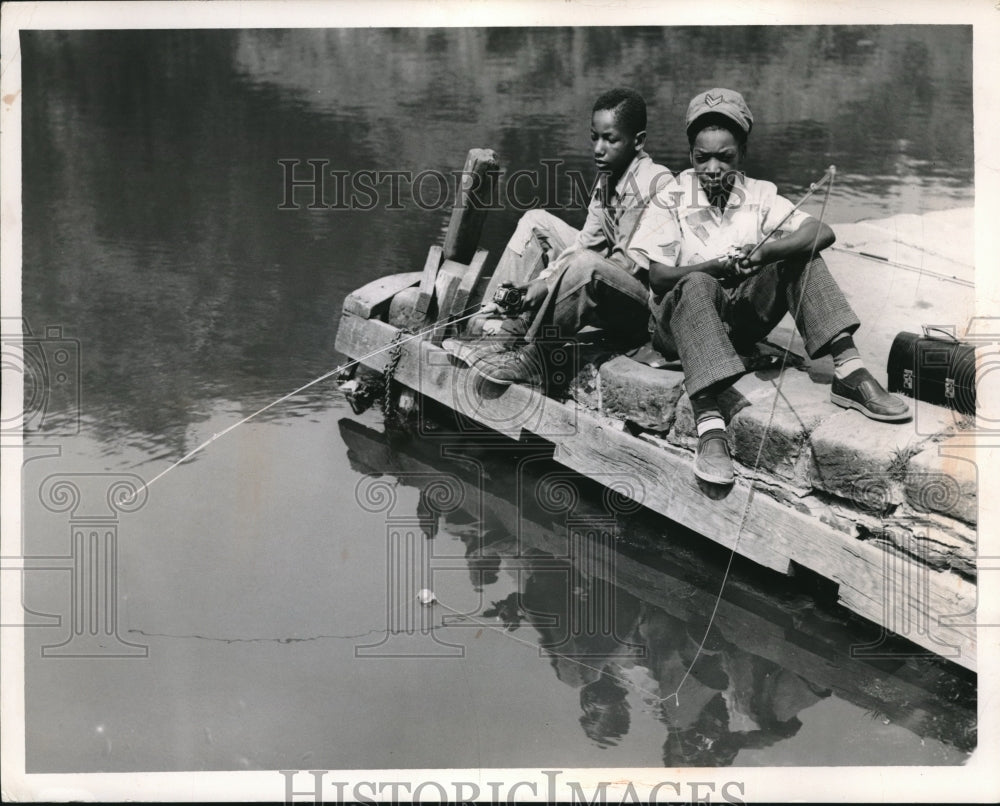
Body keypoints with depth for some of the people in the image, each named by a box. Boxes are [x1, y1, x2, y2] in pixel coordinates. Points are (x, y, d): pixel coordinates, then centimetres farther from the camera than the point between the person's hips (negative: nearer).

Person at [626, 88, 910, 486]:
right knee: (695, 285, -38)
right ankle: (709, 424, -55)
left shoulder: (757, 196, 3)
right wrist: (717, 267, -28)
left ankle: (849, 372, -25)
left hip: (742, 316, 4)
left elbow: (822, 232, -11)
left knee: (799, 254, -14)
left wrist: (763, 253, -28)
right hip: (681, 324, -3)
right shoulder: (670, 203, -4)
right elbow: (657, 276, -13)